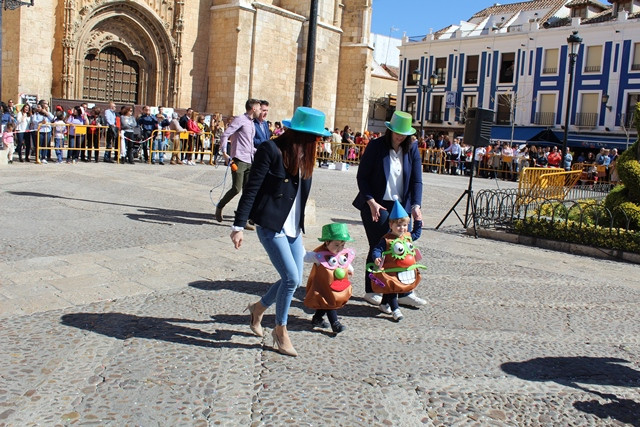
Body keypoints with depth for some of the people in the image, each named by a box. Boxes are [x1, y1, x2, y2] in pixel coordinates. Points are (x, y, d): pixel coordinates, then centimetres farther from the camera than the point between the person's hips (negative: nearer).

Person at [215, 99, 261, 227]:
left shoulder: (252, 123, 20)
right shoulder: (240, 119, -6)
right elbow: (224, 135, -12)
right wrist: (224, 153, -19)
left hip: (249, 161, 8)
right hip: (239, 160, -8)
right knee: (236, 188, -9)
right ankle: (219, 207, 16)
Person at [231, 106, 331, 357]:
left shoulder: (304, 154, 8)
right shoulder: (271, 150, -14)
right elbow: (251, 189, -14)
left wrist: (300, 225, 14)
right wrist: (239, 226, -17)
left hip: (293, 227, 8)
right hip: (271, 225, -7)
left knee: (294, 280, 9)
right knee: (291, 278, -10)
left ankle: (258, 308, 36)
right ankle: (281, 331, 12)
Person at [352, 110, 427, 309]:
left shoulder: (412, 149, 4)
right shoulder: (376, 146, -6)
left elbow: (416, 180, 2)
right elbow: (361, 177, -6)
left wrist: (416, 205, -11)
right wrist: (371, 202, -15)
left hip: (401, 206, 4)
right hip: (376, 205, -4)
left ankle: (404, 293, 13)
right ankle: (371, 291, 14)